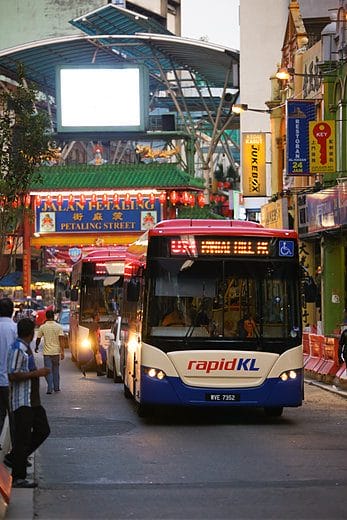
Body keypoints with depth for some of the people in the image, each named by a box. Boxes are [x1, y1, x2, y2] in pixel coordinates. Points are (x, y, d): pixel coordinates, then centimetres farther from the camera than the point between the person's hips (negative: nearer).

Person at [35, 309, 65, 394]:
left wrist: (36, 347, 26)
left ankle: (49, 389, -8)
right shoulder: (58, 326, -4)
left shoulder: (42, 327, -3)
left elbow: (38, 339, 6)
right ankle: (56, 388, 20)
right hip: (56, 352, 1)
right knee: (56, 371, 15)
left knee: (49, 371, 1)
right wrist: (62, 352, -9)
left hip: (47, 352, -1)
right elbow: (61, 339, -10)